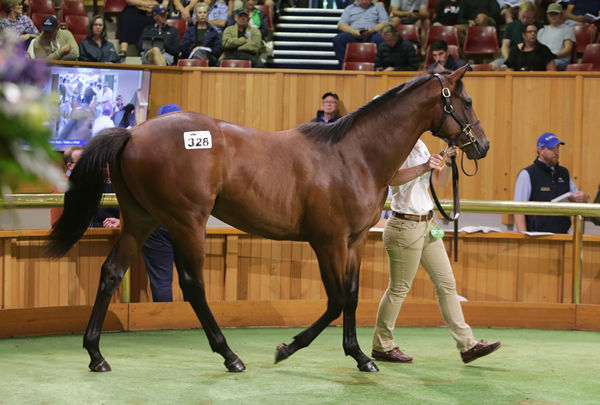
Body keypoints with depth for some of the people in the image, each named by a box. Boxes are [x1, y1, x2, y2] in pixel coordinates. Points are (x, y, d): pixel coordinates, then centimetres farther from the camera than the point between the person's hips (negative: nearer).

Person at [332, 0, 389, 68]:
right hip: (354, 35, 1)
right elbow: (341, 25, 10)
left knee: (381, 39, -38)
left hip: (372, 35, -1)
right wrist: (354, 31, -11)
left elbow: (385, 23, 7)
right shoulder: (349, 8, 23)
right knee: (337, 39, -31)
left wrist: (373, 30, -15)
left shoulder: (378, 7, 22)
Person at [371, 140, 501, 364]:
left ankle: (468, 345, 9)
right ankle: (382, 346, 17)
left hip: (427, 224, 9)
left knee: (447, 284, 7)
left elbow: (439, 180, 17)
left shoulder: (419, 145, 13)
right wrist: (423, 167, -44)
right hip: (405, 226, -9)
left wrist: (448, 163, -2)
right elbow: (393, 178, -33)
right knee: (399, 288, 2)